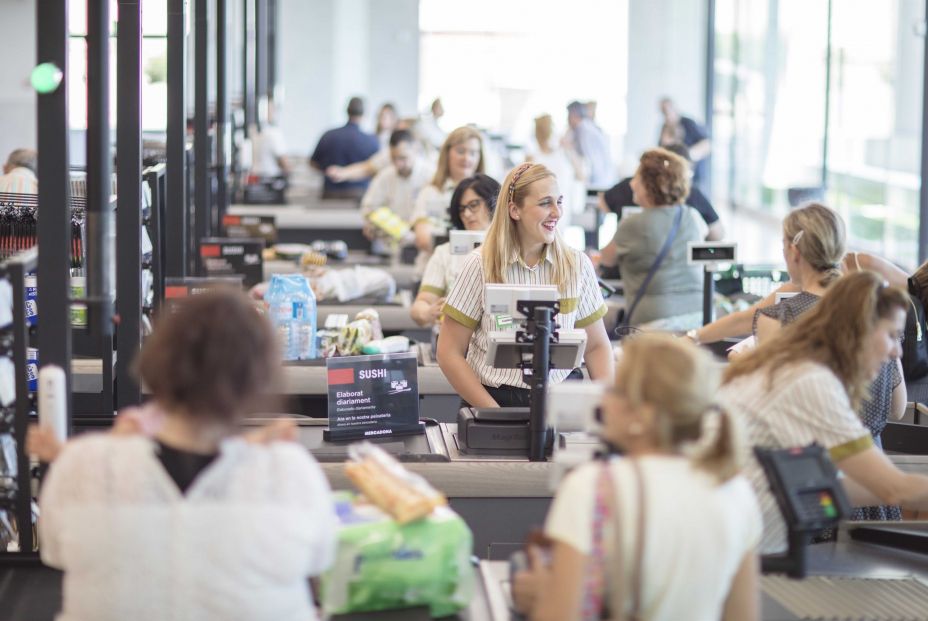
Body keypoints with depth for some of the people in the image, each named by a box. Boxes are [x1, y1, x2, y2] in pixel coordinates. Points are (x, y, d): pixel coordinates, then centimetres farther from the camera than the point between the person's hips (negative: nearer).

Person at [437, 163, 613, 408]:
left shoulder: (577, 265, 7)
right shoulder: (481, 265, -1)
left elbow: (597, 347, 16)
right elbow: (450, 353, 1)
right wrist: (495, 413, -9)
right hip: (497, 398, -2)